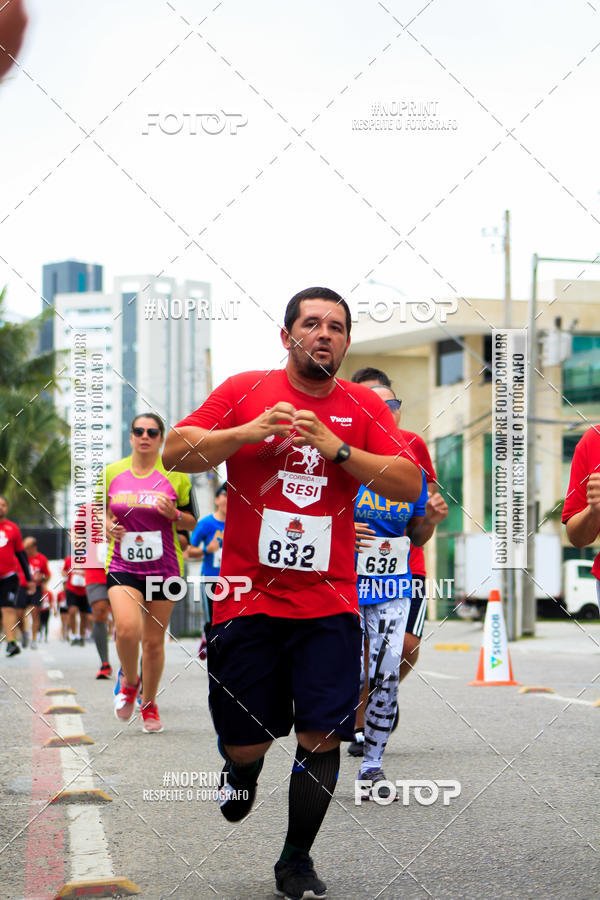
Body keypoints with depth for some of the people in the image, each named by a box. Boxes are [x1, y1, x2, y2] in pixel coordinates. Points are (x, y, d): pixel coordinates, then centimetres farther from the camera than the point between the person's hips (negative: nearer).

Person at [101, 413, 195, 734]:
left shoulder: (174, 475, 1)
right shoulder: (112, 472, 5)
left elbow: (192, 521, 7)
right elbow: (102, 511, 17)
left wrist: (173, 514, -14)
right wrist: (108, 525, -5)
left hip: (164, 567, 0)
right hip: (122, 565, 0)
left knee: (154, 641, 4)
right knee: (127, 629, -21)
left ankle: (149, 704, 25)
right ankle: (129, 681, 9)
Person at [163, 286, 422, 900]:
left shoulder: (365, 408, 6)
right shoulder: (244, 391, 3)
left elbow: (409, 486, -3)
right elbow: (175, 453, -2)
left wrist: (337, 448, -14)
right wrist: (248, 431, -15)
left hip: (329, 605, 1)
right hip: (247, 599, -1)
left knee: (322, 738, -5)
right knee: (246, 743, 4)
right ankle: (240, 770, 42)